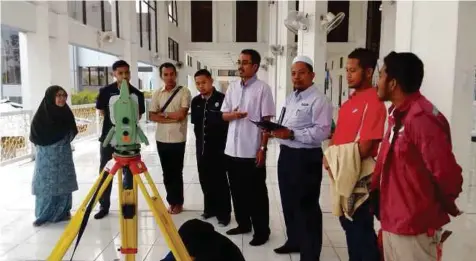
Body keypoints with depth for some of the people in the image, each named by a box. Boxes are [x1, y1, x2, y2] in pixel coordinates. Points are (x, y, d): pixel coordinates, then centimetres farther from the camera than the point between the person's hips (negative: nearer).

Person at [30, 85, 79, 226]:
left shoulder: (67, 114, -1)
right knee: (45, 184, 1)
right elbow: (35, 137, -3)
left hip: (63, 155, 2)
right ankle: (43, 215, 14)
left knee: (64, 184, 6)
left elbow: (72, 133, 9)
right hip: (45, 156, -2)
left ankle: (64, 212, 19)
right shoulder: (40, 116, -10)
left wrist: (63, 144, -4)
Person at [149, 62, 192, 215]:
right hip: (161, 139, 4)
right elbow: (151, 116, 1)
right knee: (166, 172, 11)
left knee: (176, 172, 4)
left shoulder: (184, 92, -6)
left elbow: (181, 114, -15)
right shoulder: (157, 94, 7)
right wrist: (171, 118, -11)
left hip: (177, 139, -4)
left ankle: (178, 203, 19)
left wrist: (163, 114, -4)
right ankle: (171, 201, 24)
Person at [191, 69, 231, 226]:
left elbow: (226, 121, -12)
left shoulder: (222, 99, -12)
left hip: (218, 147, -6)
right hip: (201, 147, 6)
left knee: (220, 181, 3)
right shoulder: (196, 101, 7)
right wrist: (199, 139, 10)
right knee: (205, 180, 14)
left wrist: (224, 143, -11)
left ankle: (224, 213, 16)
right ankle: (210, 208, 30)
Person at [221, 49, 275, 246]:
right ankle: (243, 224, 33)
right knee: (237, 190, 16)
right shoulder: (232, 87, 9)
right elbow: (224, 115, 12)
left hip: (252, 151, -6)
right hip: (232, 149, 6)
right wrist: (233, 114, -12)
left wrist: (263, 149, -13)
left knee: (256, 193, 5)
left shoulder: (263, 89, -7)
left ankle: (261, 231, 19)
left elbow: (266, 121, -9)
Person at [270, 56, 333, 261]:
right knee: (288, 202, 20)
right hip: (286, 154, 9)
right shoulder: (290, 98, 16)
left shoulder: (318, 100, -12)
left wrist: (291, 134, -25)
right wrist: (276, 131, 2)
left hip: (306, 157, -9)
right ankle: (294, 240, 39)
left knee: (307, 207, 1)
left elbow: (321, 132, -22)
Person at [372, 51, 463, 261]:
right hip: (392, 222, 9)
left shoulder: (422, 118, -22)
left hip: (414, 227, -9)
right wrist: (375, 189, 10)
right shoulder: (398, 114, 9)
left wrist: (444, 207, -6)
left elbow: (447, 174, -23)